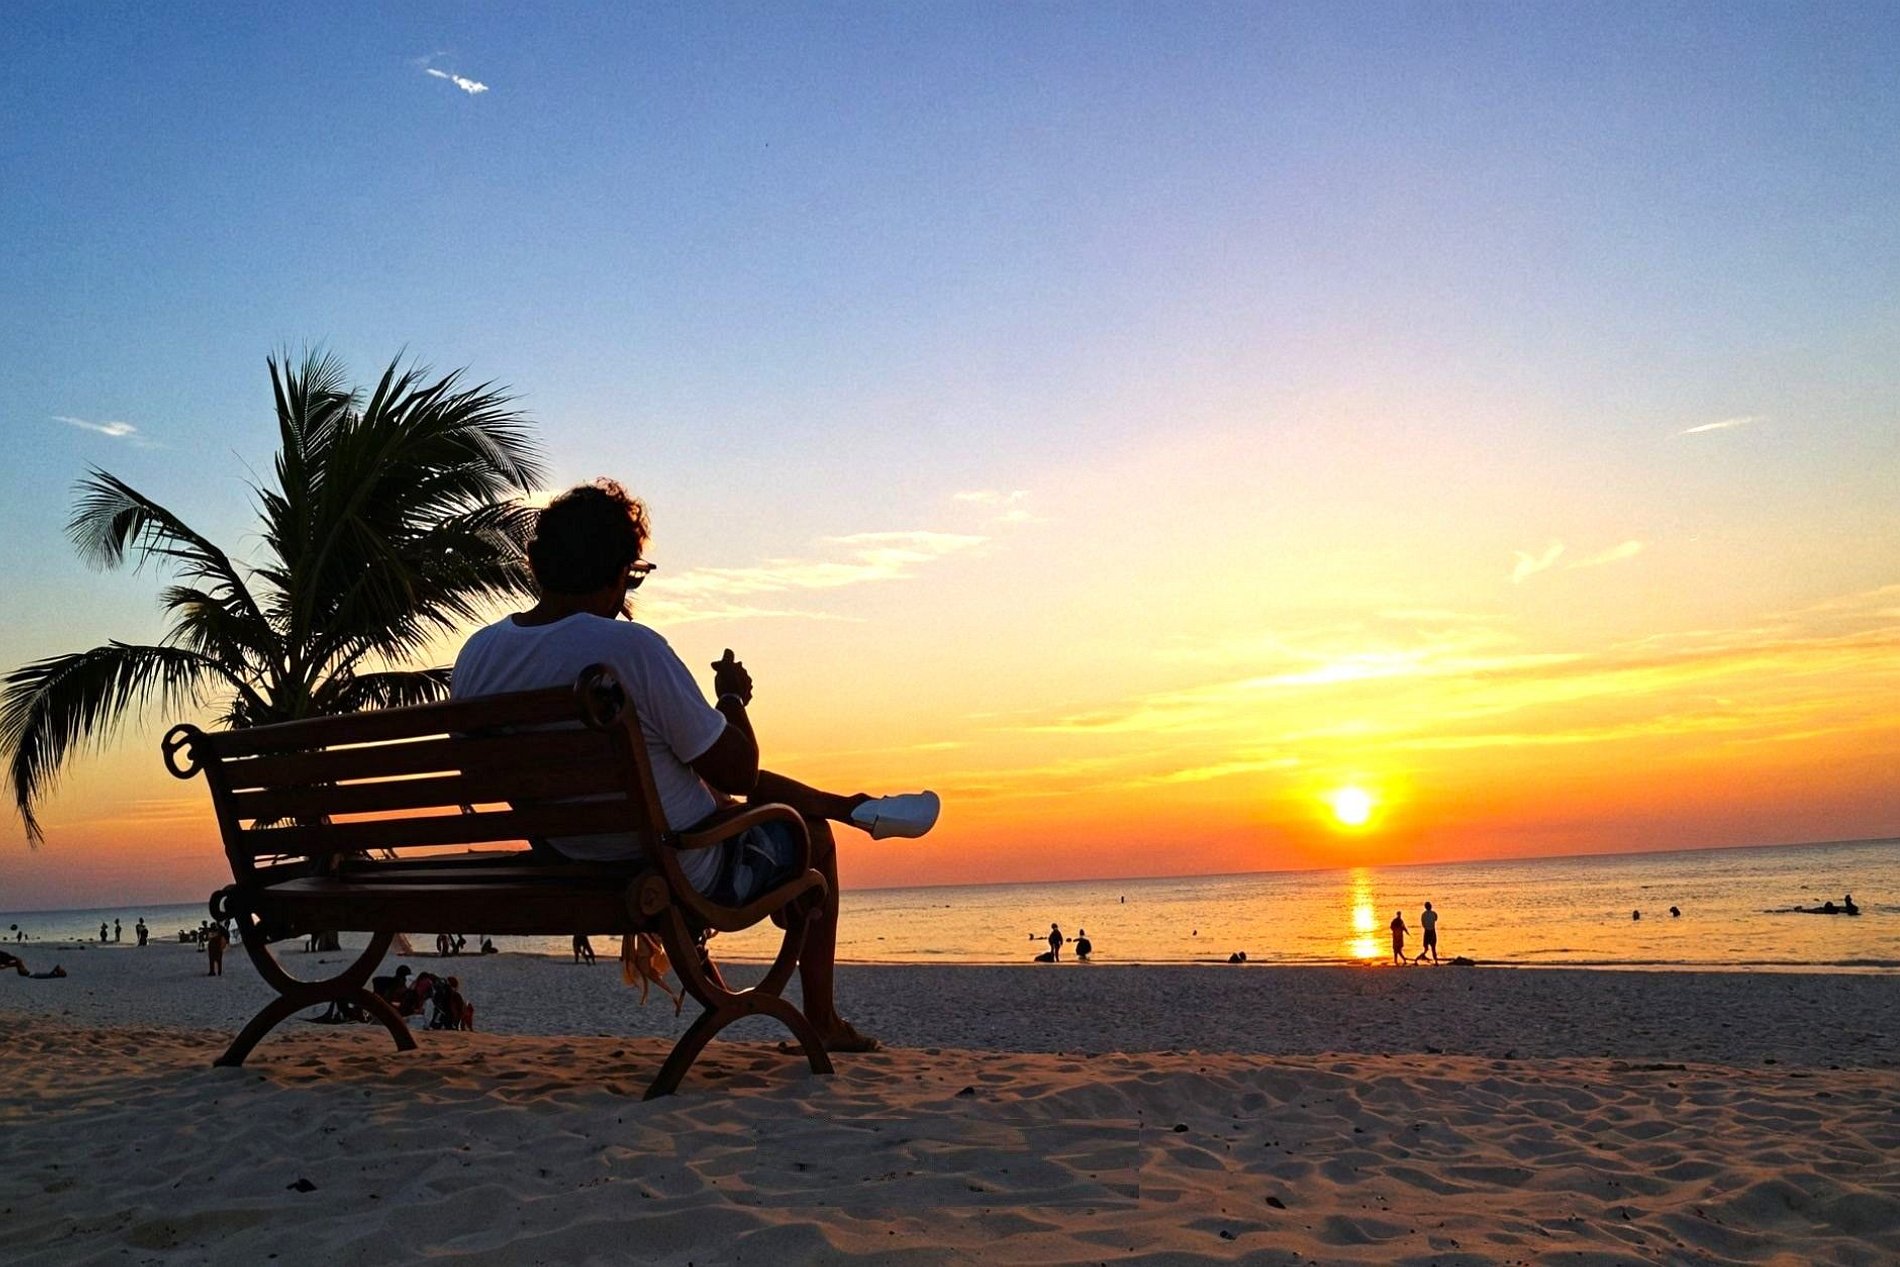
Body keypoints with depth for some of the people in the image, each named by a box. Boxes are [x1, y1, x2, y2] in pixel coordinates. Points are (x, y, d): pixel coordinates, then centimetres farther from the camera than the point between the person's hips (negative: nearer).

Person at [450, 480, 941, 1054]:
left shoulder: (474, 655, -9)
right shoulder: (632, 646, -29)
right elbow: (738, 772, -20)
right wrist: (732, 696, -1)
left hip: (568, 874, 7)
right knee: (811, 836, 20)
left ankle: (852, 804, 47)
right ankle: (823, 1022, 30)